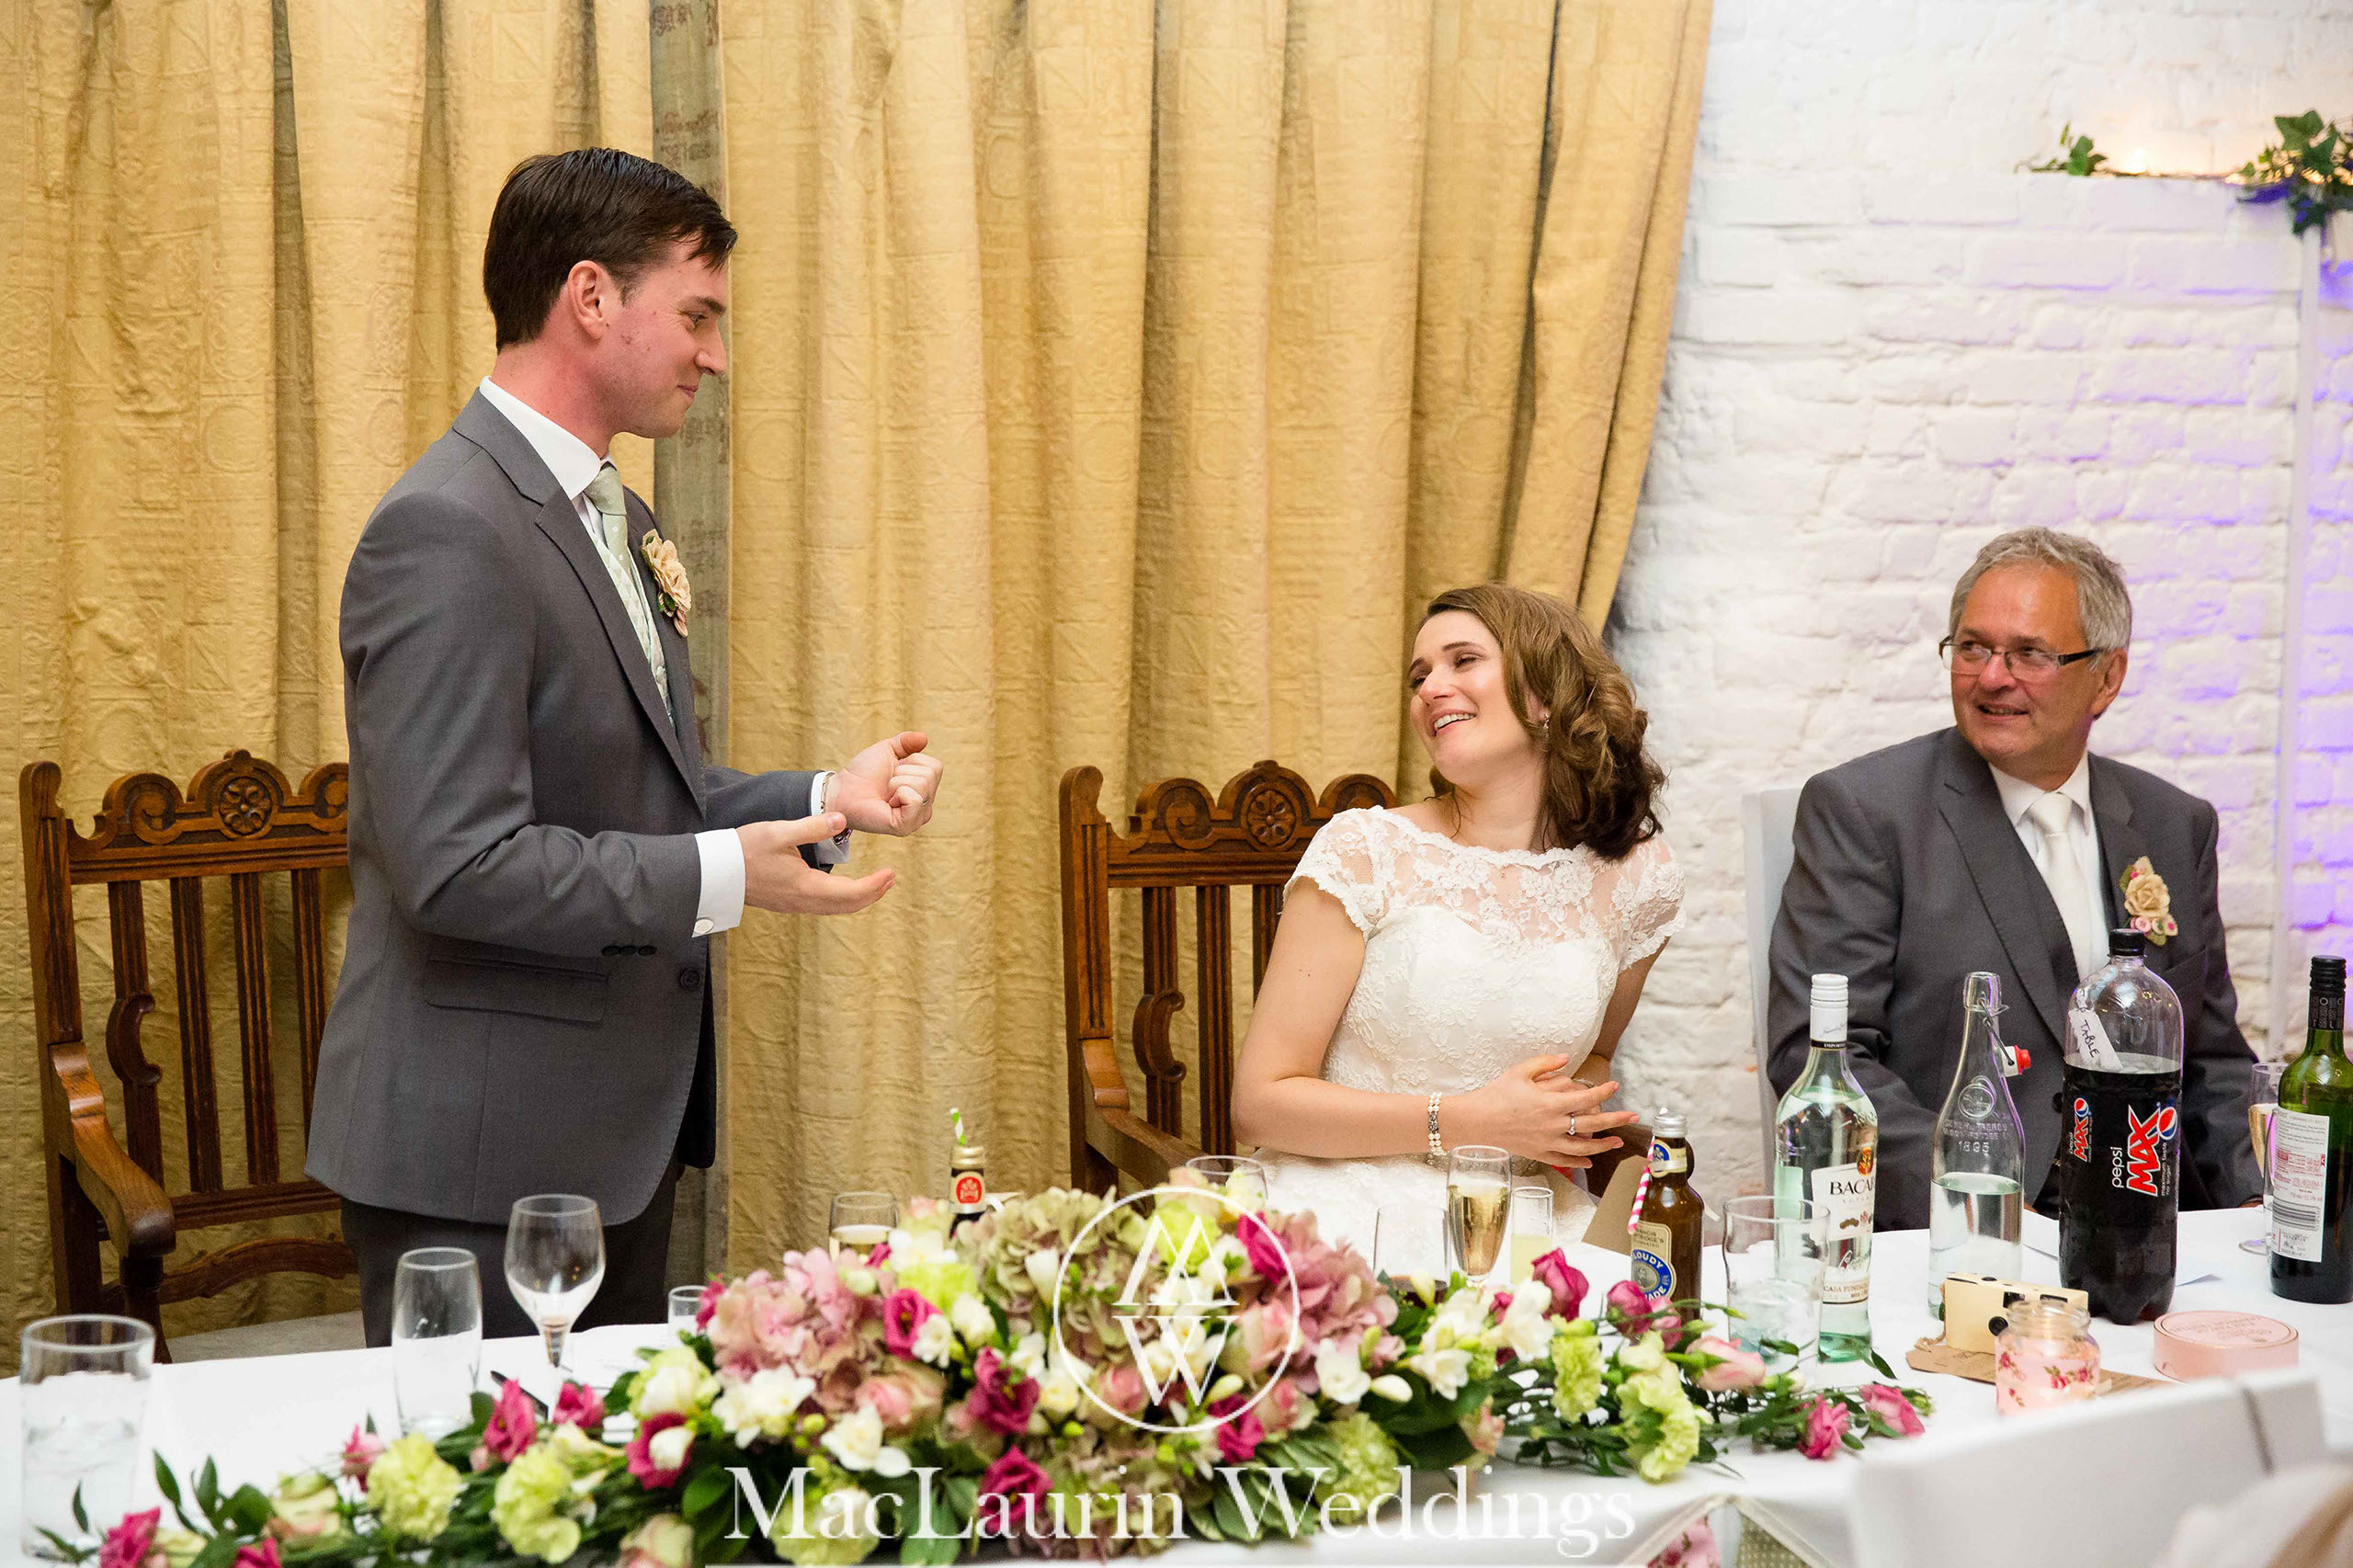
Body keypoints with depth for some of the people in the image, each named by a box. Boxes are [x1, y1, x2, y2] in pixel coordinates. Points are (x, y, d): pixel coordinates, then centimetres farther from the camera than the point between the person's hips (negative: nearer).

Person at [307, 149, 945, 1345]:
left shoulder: (613, 519, 14)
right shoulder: (447, 533, -19)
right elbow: (460, 866, -24)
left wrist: (825, 798, 5)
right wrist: (722, 879, -22)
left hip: (616, 1135, 10)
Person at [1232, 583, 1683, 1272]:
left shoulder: (1635, 879, 6)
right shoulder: (1365, 851, -4)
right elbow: (1260, 1101, -5)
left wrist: (1566, 1118, 2)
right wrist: (1469, 1122, -13)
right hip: (1350, 1210, -4)